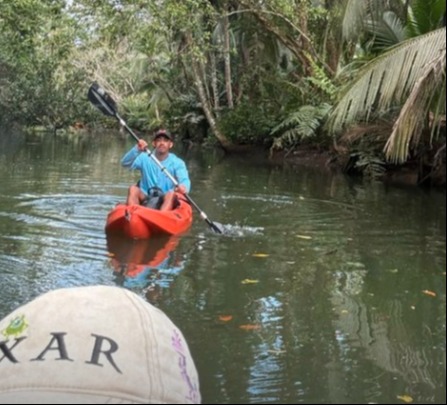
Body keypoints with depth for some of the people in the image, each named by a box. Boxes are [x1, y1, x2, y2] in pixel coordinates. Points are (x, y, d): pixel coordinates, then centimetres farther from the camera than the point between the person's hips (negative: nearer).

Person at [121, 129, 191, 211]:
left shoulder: (177, 163, 2)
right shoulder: (145, 158, 7)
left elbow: (185, 180, -14)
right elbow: (125, 163, -6)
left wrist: (184, 187, -41)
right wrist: (137, 150, -24)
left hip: (167, 201, -2)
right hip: (145, 199, 2)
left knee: (172, 194, -33)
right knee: (133, 189, -25)